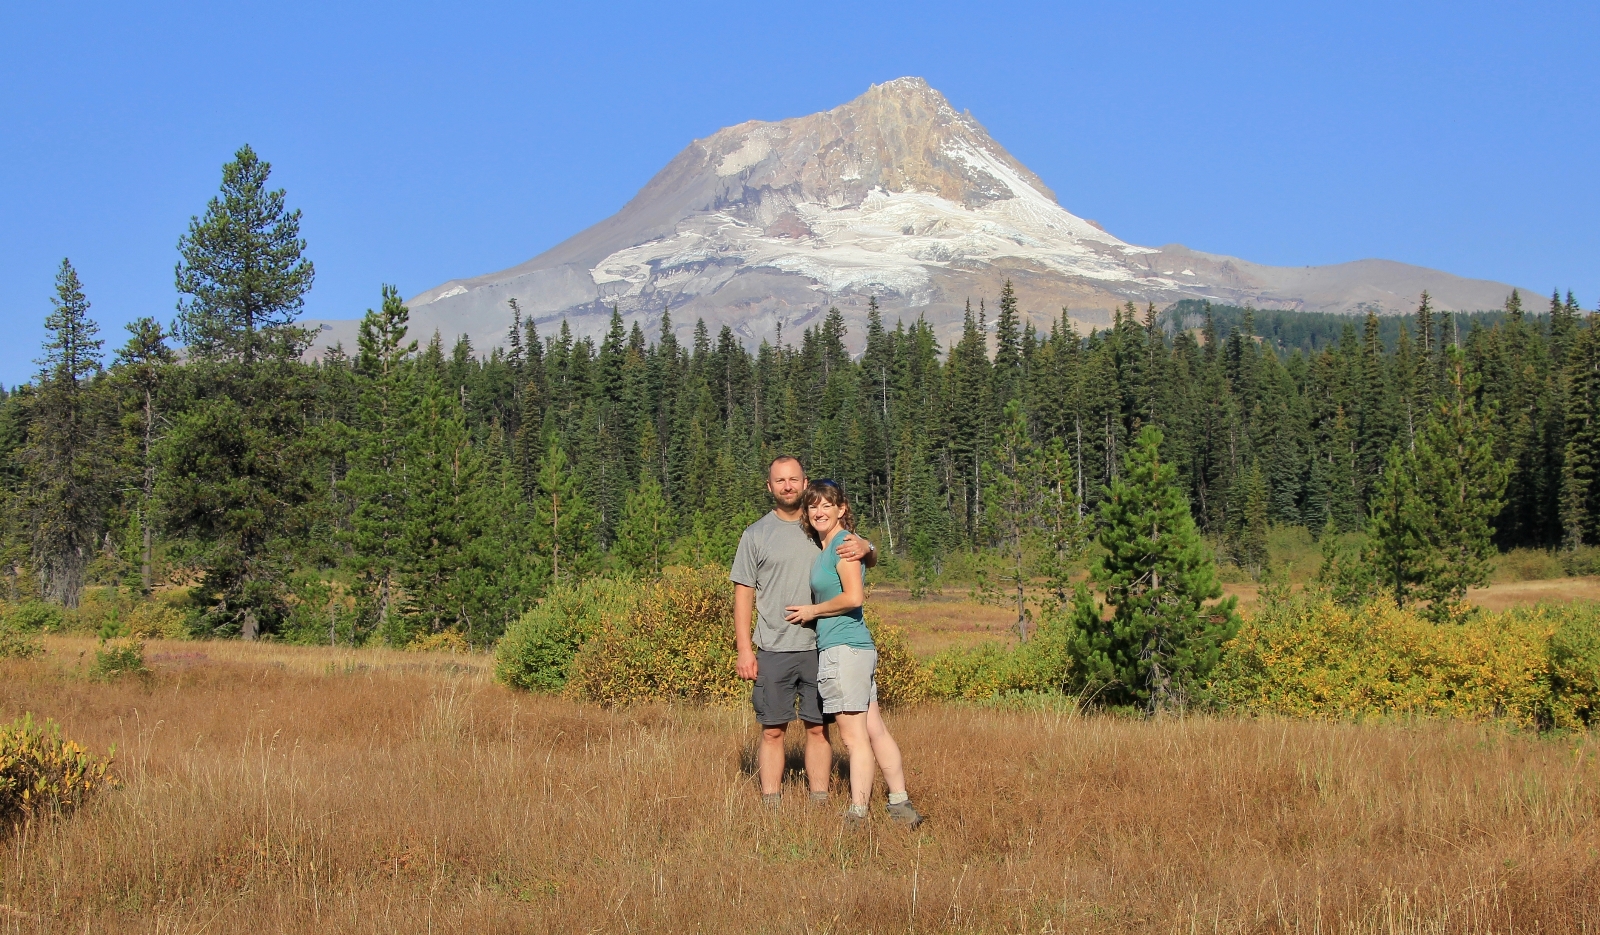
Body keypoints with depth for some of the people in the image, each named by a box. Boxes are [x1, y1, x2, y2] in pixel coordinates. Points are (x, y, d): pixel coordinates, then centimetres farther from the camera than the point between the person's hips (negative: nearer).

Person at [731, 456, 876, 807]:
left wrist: (865, 549, -15)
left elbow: (870, 562, 12)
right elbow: (743, 593, 4)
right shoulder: (755, 534, 5)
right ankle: (771, 807, 5)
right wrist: (744, 649, -4)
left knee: (819, 728, 4)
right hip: (773, 650, -1)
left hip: (820, 648, 1)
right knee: (773, 731, 0)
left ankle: (820, 803, 10)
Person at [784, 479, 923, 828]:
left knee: (855, 737, -6)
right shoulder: (823, 547, 17)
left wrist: (812, 611, -7)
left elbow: (853, 597, -19)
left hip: (843, 649, -10)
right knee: (875, 731, 11)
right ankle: (901, 806, 15)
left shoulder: (843, 542, -10)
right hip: (858, 648, 10)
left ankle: (857, 815, -3)